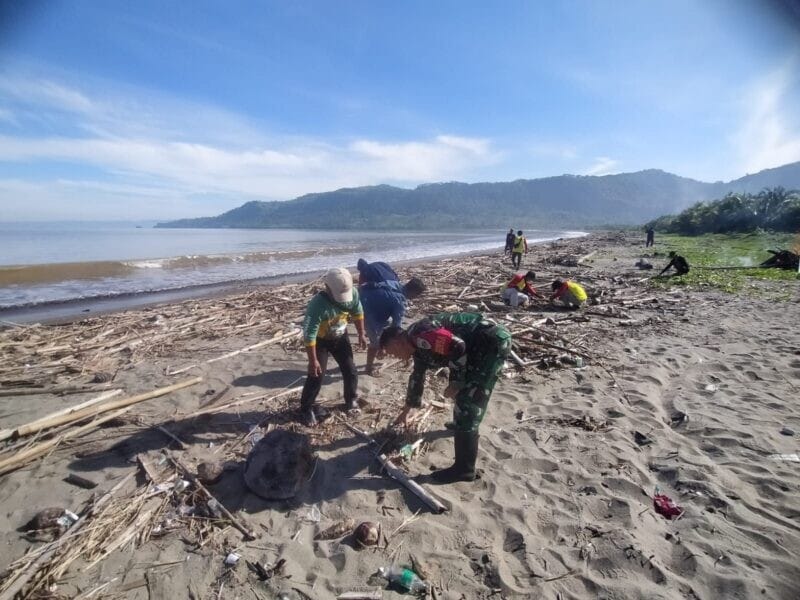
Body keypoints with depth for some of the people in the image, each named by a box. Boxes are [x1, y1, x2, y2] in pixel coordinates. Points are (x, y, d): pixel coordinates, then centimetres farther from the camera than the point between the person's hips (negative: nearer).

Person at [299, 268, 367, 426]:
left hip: (340, 337, 5)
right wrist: (313, 361, -30)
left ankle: (351, 401, 32)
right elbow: (309, 335, -33)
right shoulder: (317, 305, -39)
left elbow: (358, 313, -2)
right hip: (320, 340, -4)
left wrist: (361, 335, 3)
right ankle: (306, 409, 13)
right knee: (316, 375, -7)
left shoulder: (353, 294, -24)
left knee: (351, 371, 9)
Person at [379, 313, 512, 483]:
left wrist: (456, 382, -12)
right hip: (481, 345, 10)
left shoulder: (418, 336, -16)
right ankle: (463, 426, 54)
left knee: (467, 400, -9)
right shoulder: (419, 346, 15)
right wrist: (406, 411, 40)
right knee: (465, 390, 29)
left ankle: (465, 468, 0)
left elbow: (457, 346, -26)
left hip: (493, 341, -10)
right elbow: (417, 377, 29)